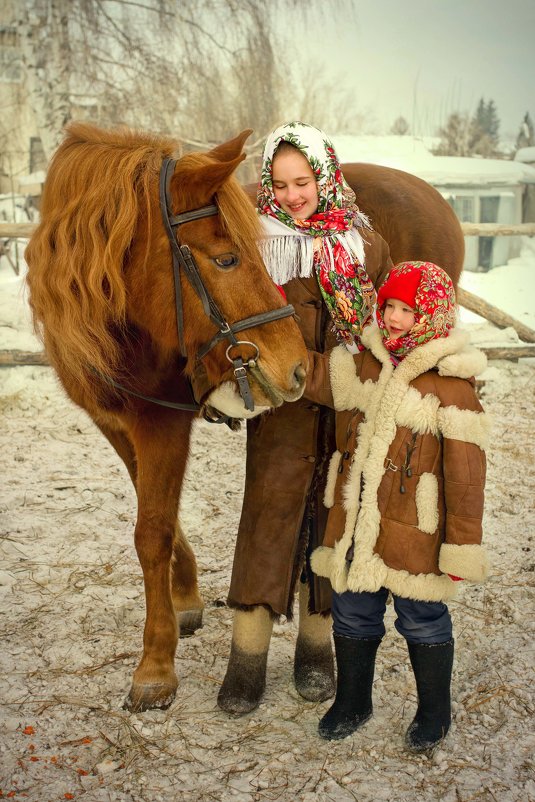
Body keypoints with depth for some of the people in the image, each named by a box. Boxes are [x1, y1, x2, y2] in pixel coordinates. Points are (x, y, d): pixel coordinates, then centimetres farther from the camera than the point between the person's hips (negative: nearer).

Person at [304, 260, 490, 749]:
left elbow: (465, 471, -13)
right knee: (353, 615, 17)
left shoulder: (451, 385, -13)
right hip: (355, 522, 6)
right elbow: (313, 374, 10)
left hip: (414, 530, -5)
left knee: (422, 620, 10)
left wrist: (462, 545, -13)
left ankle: (435, 713, 32)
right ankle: (352, 703, 38)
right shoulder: (367, 365, 5)